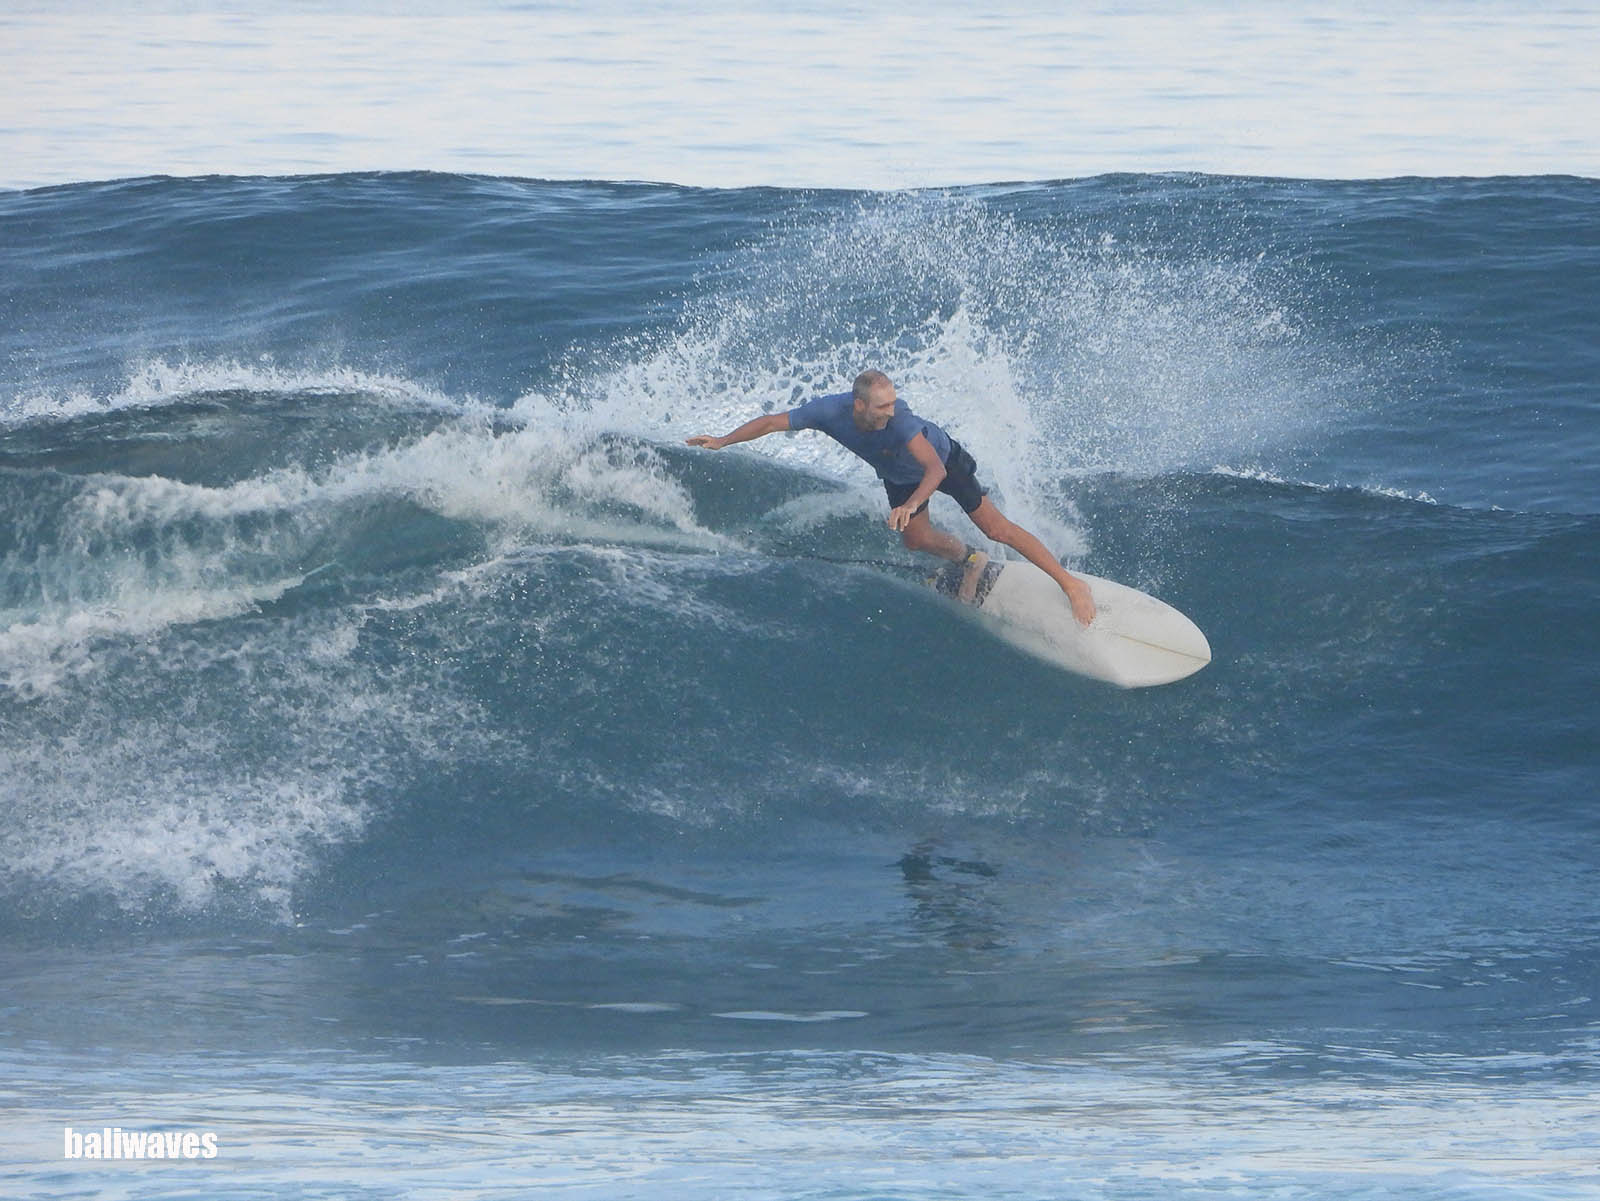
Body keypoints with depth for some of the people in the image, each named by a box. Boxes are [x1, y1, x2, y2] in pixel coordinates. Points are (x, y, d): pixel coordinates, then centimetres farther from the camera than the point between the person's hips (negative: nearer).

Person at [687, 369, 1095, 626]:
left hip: (944, 462, -5)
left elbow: (936, 468, -52)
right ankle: (968, 560, 25)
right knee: (915, 538, -6)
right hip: (899, 475, 5)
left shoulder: (898, 420, -43)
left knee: (996, 527, -10)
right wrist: (722, 442, -17)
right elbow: (772, 422, -18)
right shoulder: (830, 411, -31)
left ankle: (1069, 582, -6)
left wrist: (911, 505, -67)